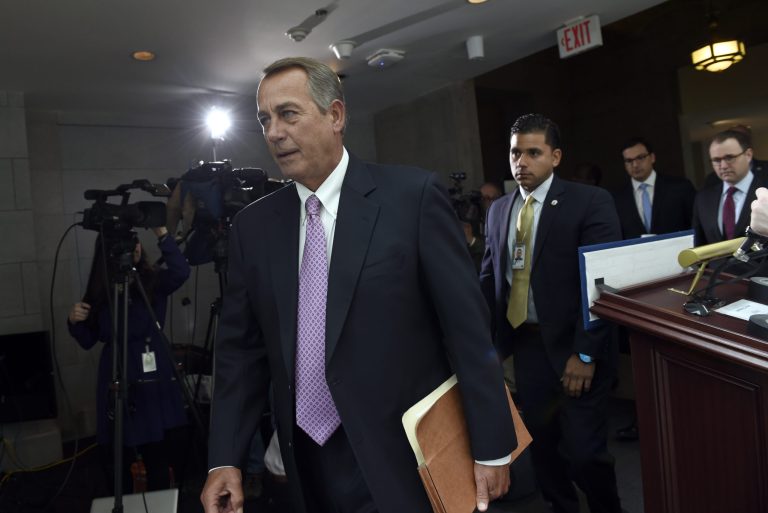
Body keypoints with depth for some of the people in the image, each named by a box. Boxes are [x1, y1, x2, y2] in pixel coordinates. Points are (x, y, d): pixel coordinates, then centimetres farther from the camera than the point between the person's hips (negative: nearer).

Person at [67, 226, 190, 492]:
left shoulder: (154, 281, -1)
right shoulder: (100, 291, 4)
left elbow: (181, 272, -24)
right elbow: (89, 341, 10)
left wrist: (161, 233, -27)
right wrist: (74, 322, -10)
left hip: (154, 379, -1)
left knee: (158, 458, 2)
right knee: (119, 461, 5)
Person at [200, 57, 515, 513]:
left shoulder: (414, 196, -10)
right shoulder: (254, 226, 3)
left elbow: (468, 327, -10)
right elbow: (242, 347, 5)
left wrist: (491, 448, -8)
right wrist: (226, 459, -1)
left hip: (406, 461, -4)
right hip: (307, 466, 4)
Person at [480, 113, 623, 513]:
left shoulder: (590, 201, -7)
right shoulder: (499, 209, 9)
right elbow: (489, 278, 10)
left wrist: (585, 354, -15)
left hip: (573, 349, -4)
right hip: (525, 346, 5)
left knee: (585, 452, 2)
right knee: (542, 446, 15)